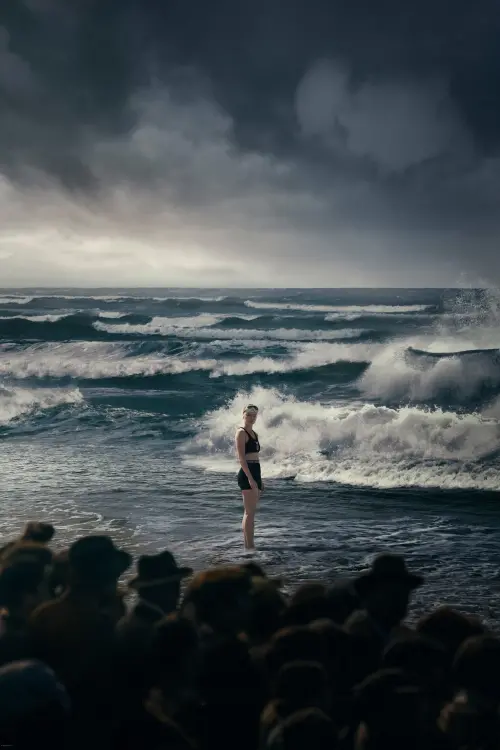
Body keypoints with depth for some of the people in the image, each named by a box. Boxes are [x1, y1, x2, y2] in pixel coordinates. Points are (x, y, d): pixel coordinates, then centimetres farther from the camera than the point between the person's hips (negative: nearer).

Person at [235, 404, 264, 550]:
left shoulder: (254, 434, 19)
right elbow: (241, 457, -16)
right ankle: (250, 546, -12)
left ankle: (248, 545, 14)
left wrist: (259, 481, 22)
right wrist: (250, 478, -23)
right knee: (250, 512, -11)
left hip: (255, 473, 9)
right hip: (247, 474, -9)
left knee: (250, 512, 10)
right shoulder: (241, 433, -8)